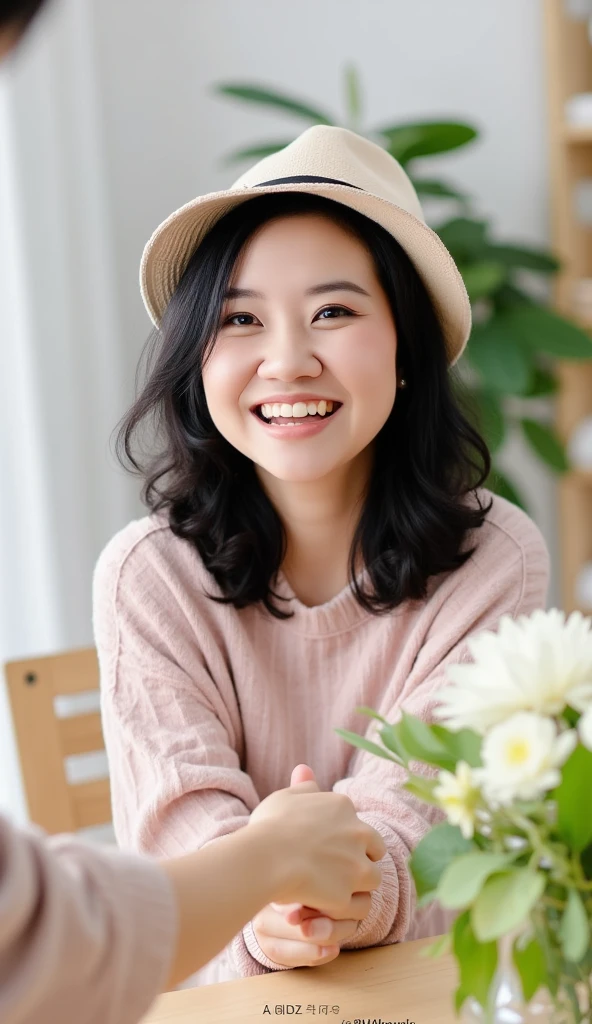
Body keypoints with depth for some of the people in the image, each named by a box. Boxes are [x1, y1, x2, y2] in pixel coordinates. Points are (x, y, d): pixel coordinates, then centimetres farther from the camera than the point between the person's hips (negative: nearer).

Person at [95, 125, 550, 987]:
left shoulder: (497, 562, -5)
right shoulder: (148, 579, -5)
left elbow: (417, 795, -12)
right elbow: (186, 811, -12)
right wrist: (262, 916, -33)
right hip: (223, 983, 0)